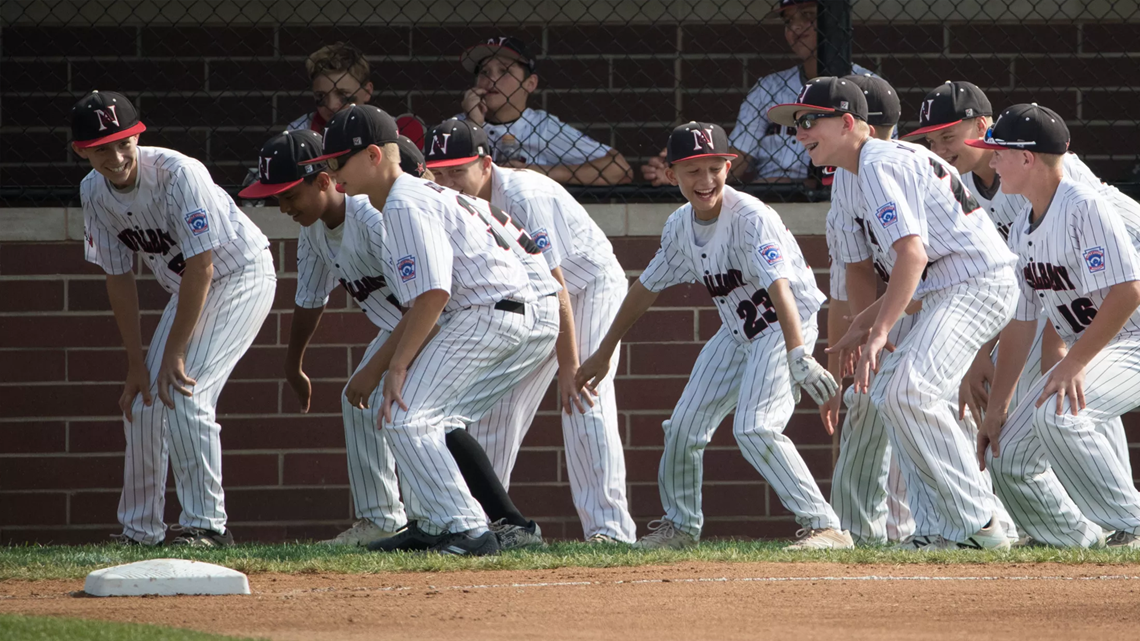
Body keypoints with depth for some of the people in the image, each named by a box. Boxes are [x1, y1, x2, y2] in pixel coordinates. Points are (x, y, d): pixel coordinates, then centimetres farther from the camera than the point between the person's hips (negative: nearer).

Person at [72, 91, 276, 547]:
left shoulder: (179, 174, -31)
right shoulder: (94, 191, -9)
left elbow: (201, 267, -28)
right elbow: (119, 280, -2)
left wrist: (174, 354, -25)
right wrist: (136, 365, -6)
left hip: (241, 275, -7)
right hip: (187, 288, 7)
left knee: (184, 391, -21)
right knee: (144, 398, 4)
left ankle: (206, 523, -16)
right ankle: (139, 530, 16)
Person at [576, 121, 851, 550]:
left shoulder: (750, 218, -27)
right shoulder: (680, 226, -4)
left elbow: (780, 288, -40)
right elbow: (647, 287, 12)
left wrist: (799, 357, -53)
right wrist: (604, 353, 17)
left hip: (784, 326, -8)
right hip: (737, 333, 8)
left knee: (755, 429, -24)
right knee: (685, 426, 10)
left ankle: (825, 526, -21)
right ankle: (680, 524, 32)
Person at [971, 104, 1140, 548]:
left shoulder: (1084, 208, -19)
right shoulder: (1022, 229, 8)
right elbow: (1019, 324, 12)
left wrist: (1072, 365, -27)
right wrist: (995, 409, 8)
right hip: (1084, 356, 9)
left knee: (1056, 413, -34)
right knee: (1007, 454, 1)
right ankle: (1085, 541, 13)